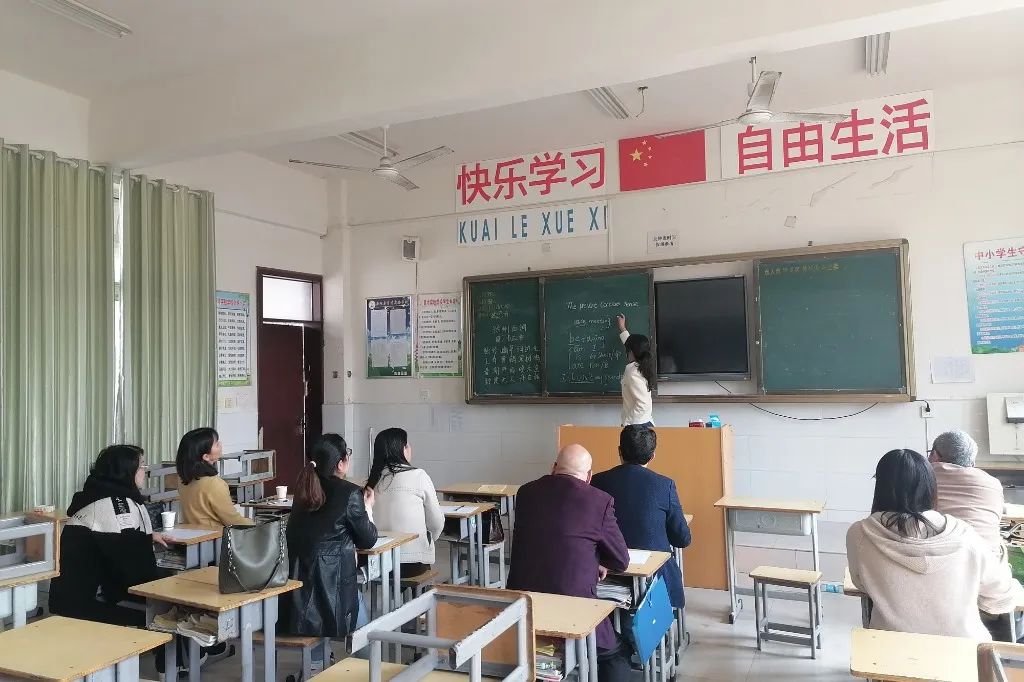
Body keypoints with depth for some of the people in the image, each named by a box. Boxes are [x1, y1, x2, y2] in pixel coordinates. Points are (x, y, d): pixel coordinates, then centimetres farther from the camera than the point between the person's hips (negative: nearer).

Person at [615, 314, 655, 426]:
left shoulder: (633, 374, -18)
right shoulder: (640, 366, 8)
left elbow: (643, 406, -24)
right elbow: (631, 344, 29)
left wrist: (626, 423, -20)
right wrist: (622, 328, 40)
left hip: (638, 425, -9)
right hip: (646, 422, 9)